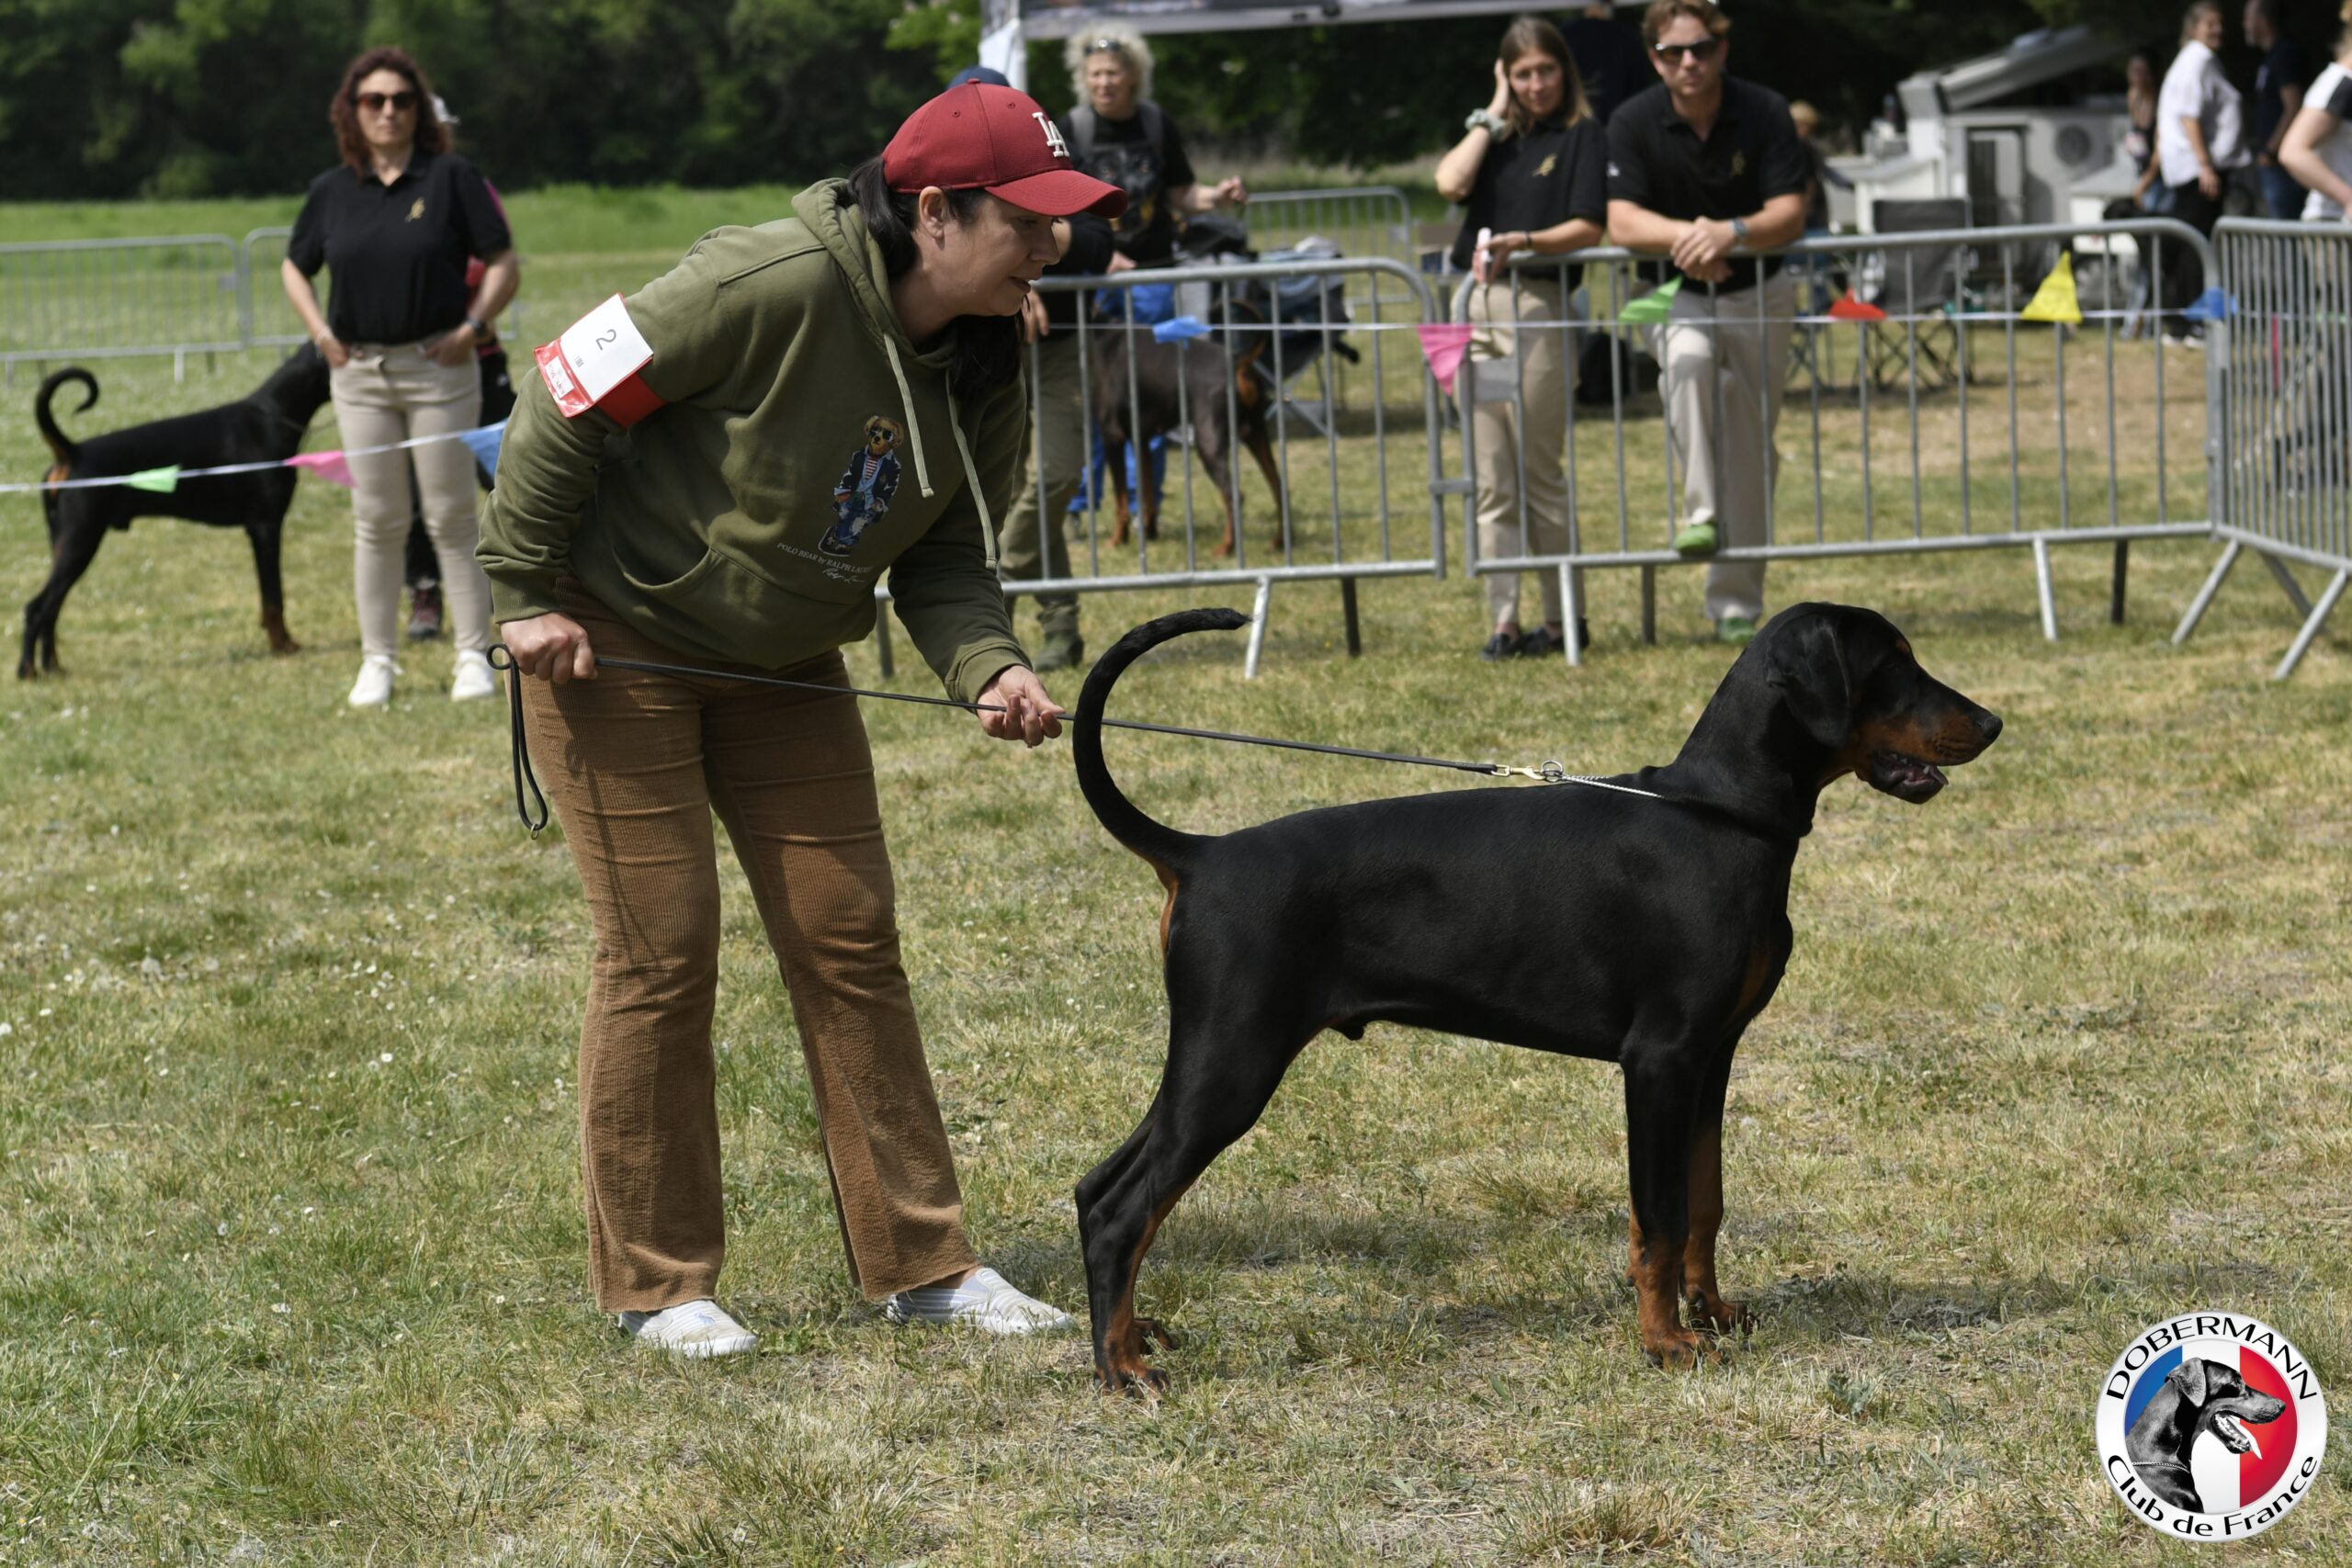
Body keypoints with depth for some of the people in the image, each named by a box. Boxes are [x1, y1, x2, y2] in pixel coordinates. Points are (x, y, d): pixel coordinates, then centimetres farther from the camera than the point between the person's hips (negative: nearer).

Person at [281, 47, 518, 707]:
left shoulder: (451, 177, -3)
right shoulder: (331, 191, 5)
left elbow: (503, 264, -1)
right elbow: (295, 269, 19)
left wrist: (472, 327, -11)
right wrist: (322, 335, 6)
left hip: (439, 365, -3)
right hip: (359, 371, 3)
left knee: (452, 516, 1)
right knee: (377, 520, 7)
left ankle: (474, 657, 8)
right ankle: (377, 663, 13)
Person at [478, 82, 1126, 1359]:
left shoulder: (983, 373, -6)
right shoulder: (771, 289, -29)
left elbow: (944, 559, 0)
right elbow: (566, 399, -23)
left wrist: (990, 669, -20)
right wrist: (524, 594, -19)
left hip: (781, 670, 7)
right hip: (611, 650, -7)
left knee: (851, 942, 4)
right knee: (661, 953, -4)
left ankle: (918, 1262, 13)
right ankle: (653, 1285, 9)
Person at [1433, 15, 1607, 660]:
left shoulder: (1581, 135, 2)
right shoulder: (1493, 136, 18)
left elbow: (1588, 227, -7)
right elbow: (1451, 182, -1)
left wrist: (1524, 241, -22)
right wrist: (1493, 116, 4)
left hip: (1536, 304, -5)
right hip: (1475, 304, 5)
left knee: (1541, 478, -2)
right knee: (1492, 485, 3)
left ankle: (1562, 620, 5)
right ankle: (1502, 621, 4)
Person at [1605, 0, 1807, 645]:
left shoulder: (1764, 113, -11)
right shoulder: (1635, 123, -11)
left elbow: (1790, 214, -16)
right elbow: (1622, 223, -17)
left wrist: (1730, 233, -36)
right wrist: (1687, 234, -35)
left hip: (1758, 295, 1)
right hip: (1677, 296, -1)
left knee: (1752, 447, 0)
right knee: (1688, 363, -36)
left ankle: (1737, 601, 8)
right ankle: (1700, 514, -31)